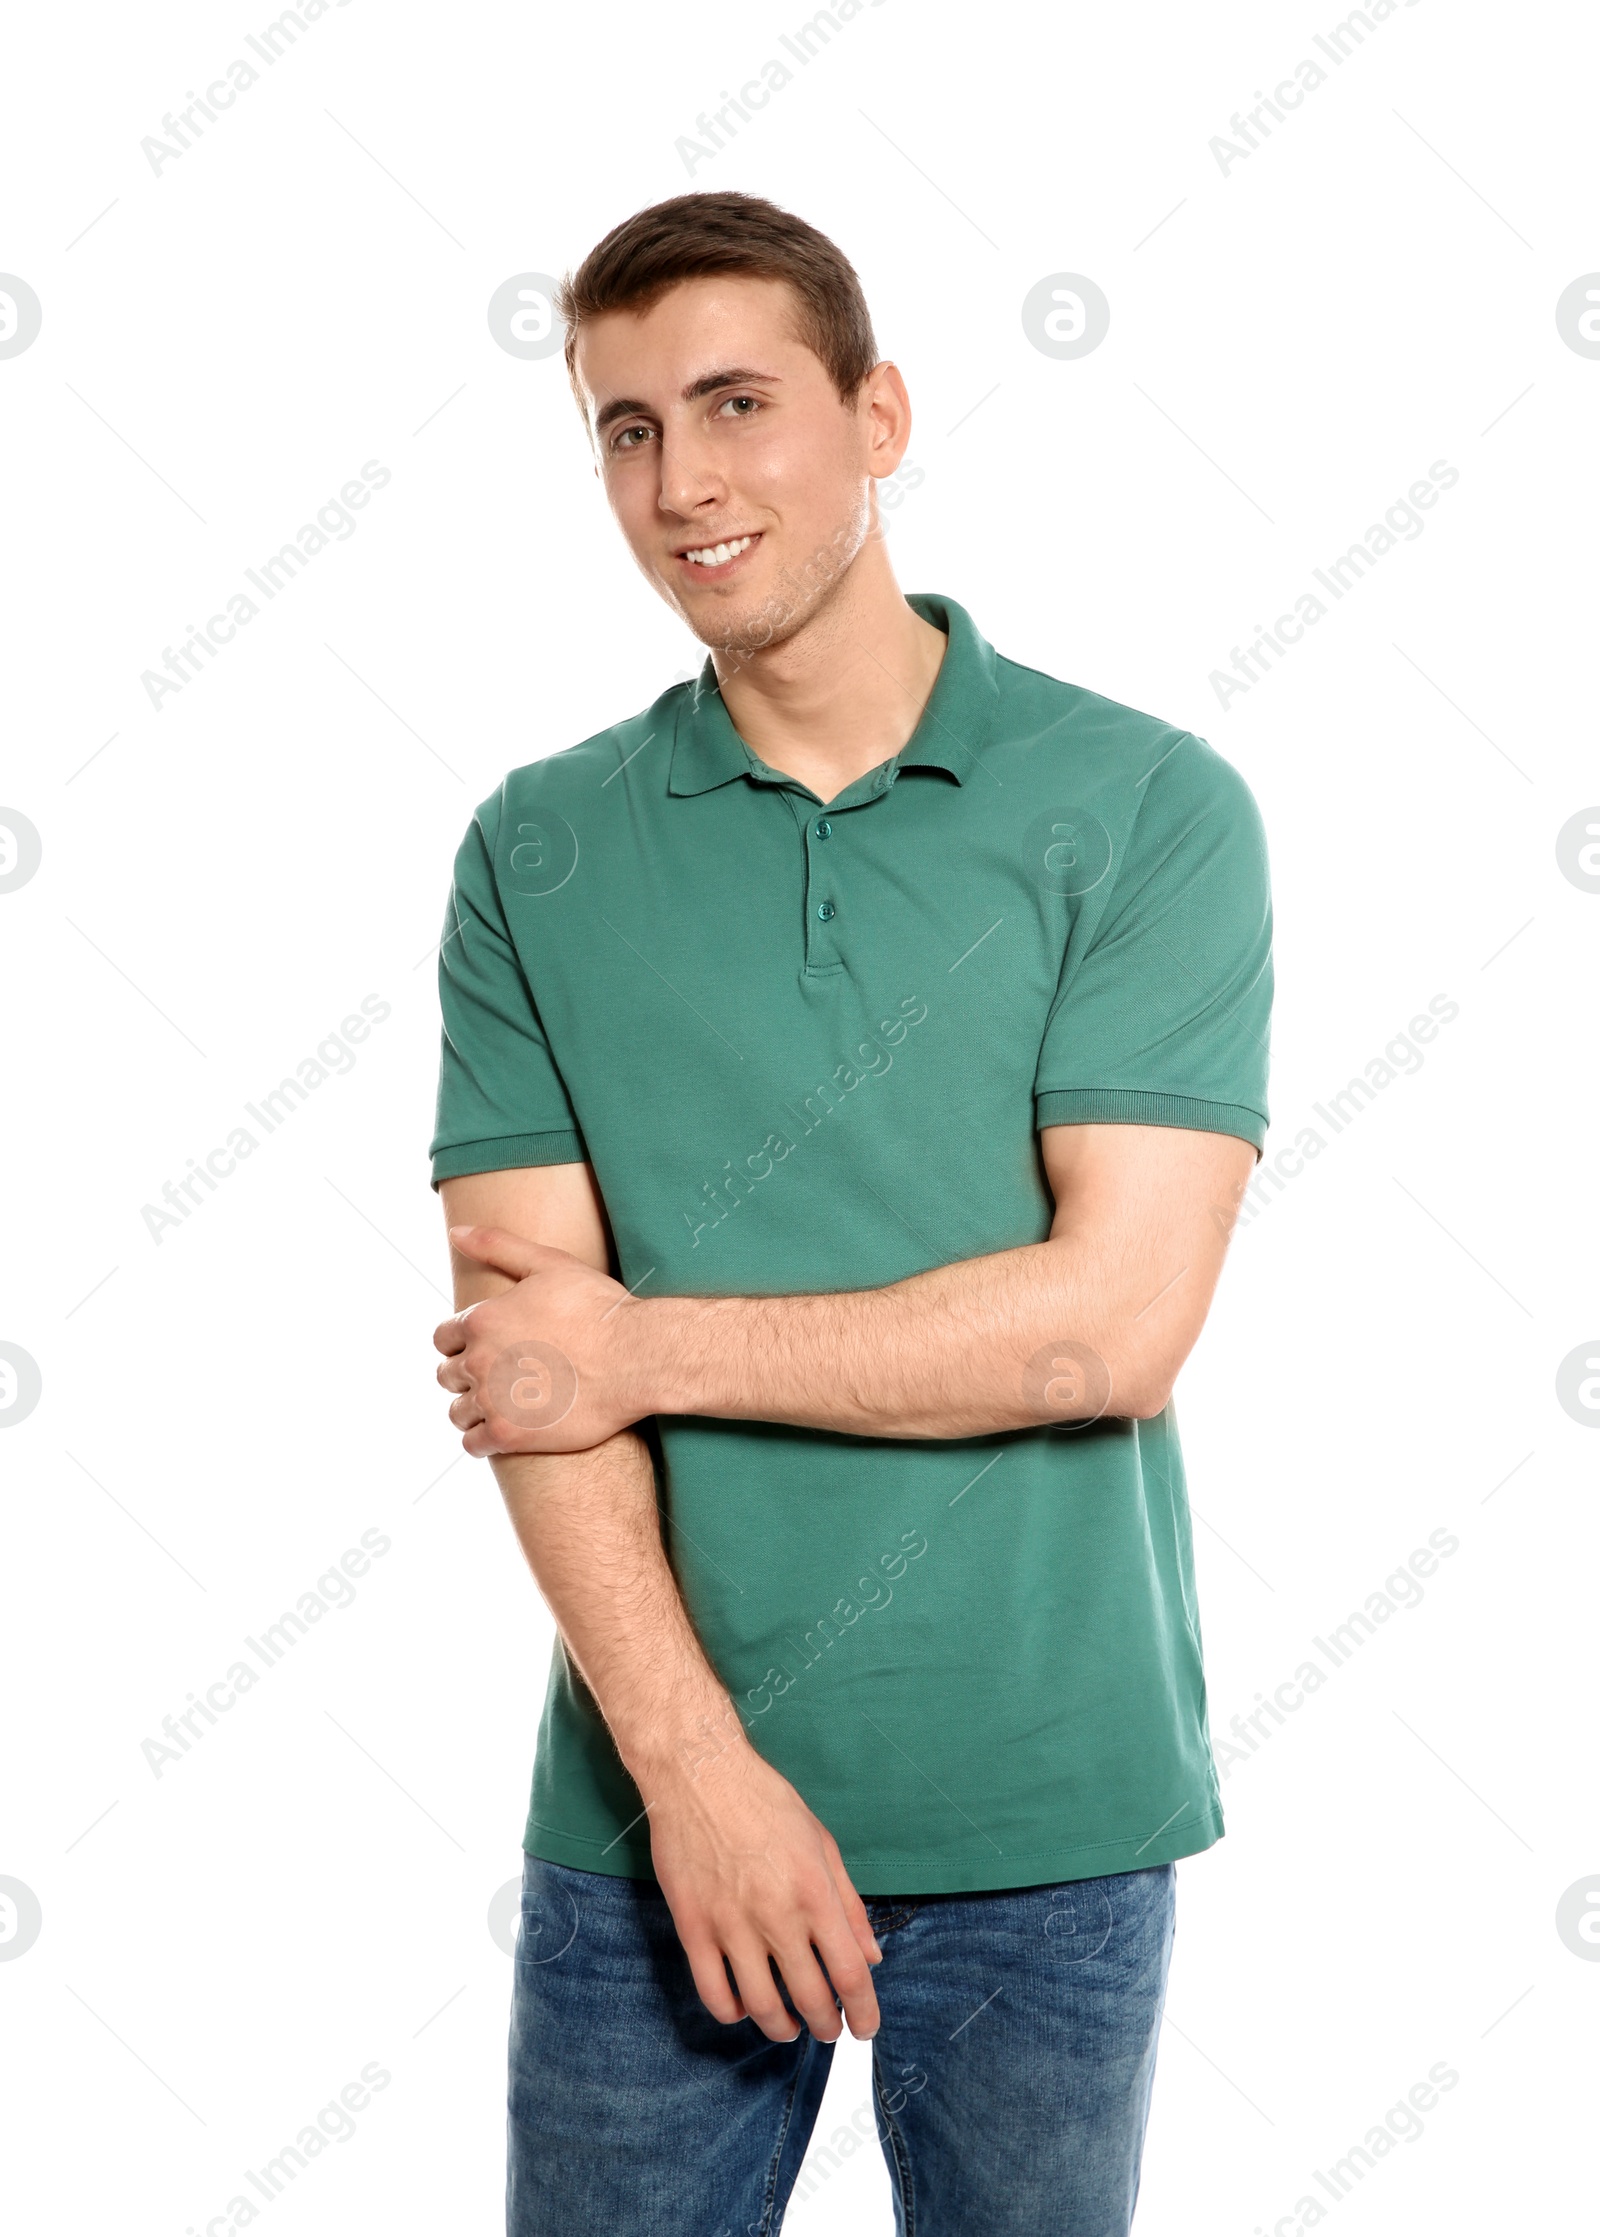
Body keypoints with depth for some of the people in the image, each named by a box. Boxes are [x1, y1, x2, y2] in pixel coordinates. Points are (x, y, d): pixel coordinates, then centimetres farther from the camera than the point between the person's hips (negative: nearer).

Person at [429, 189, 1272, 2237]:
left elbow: (1114, 1318, -14)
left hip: (1048, 1809, -1)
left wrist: (647, 1341, -10)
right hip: (650, 1800, 2)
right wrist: (696, 1759, -14)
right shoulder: (538, 855, 1)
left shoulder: (1148, 810, -6)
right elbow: (523, 1356, -5)